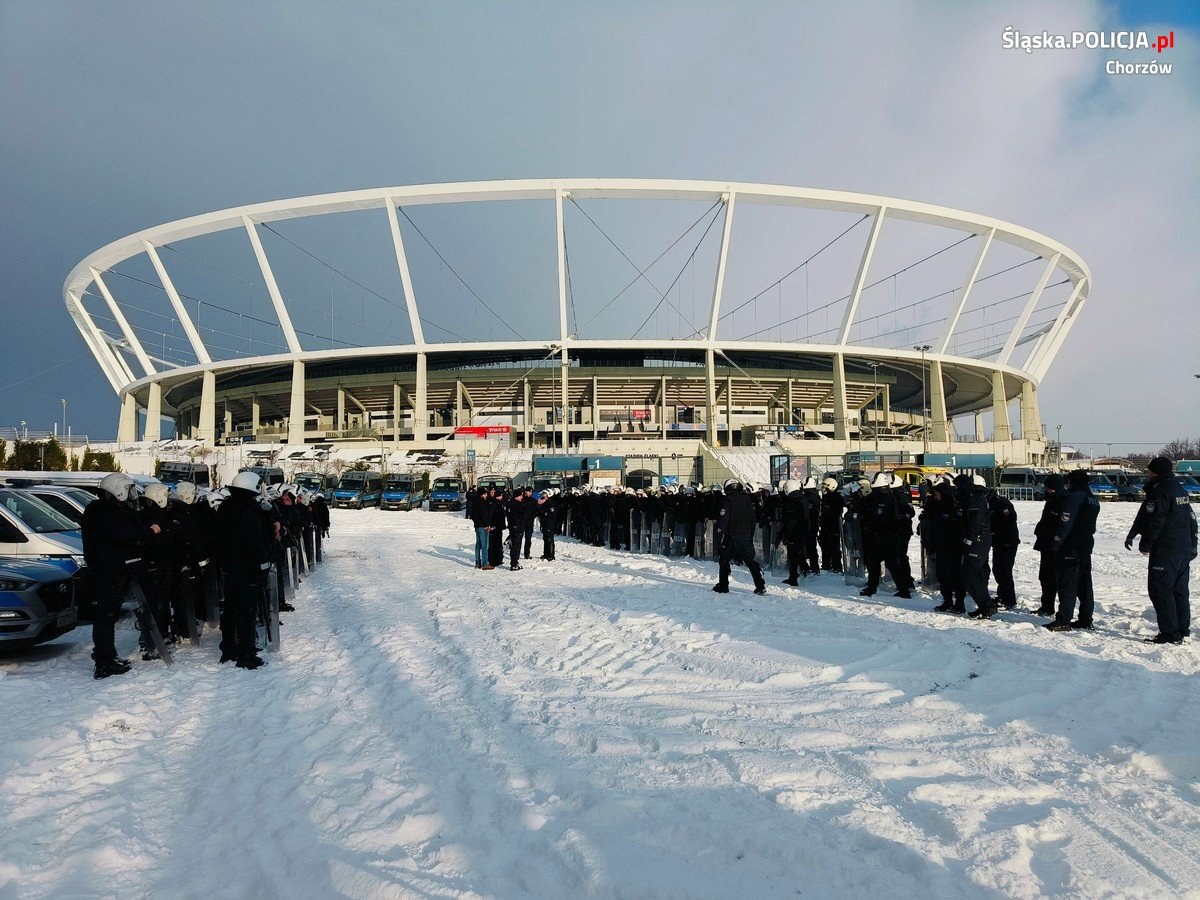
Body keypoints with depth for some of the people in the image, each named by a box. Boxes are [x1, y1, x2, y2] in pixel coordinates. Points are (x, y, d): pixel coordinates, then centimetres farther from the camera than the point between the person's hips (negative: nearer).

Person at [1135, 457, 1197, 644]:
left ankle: (1170, 633, -7)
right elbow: (1191, 520, 20)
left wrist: (1145, 545, -8)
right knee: (1180, 590, 15)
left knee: (1160, 590, -6)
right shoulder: (1181, 490, 16)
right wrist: (1191, 547, 24)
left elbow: (1154, 521, -19)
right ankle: (1183, 630, 20)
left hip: (1165, 550, -10)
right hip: (1184, 550, 10)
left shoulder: (1159, 491, -15)